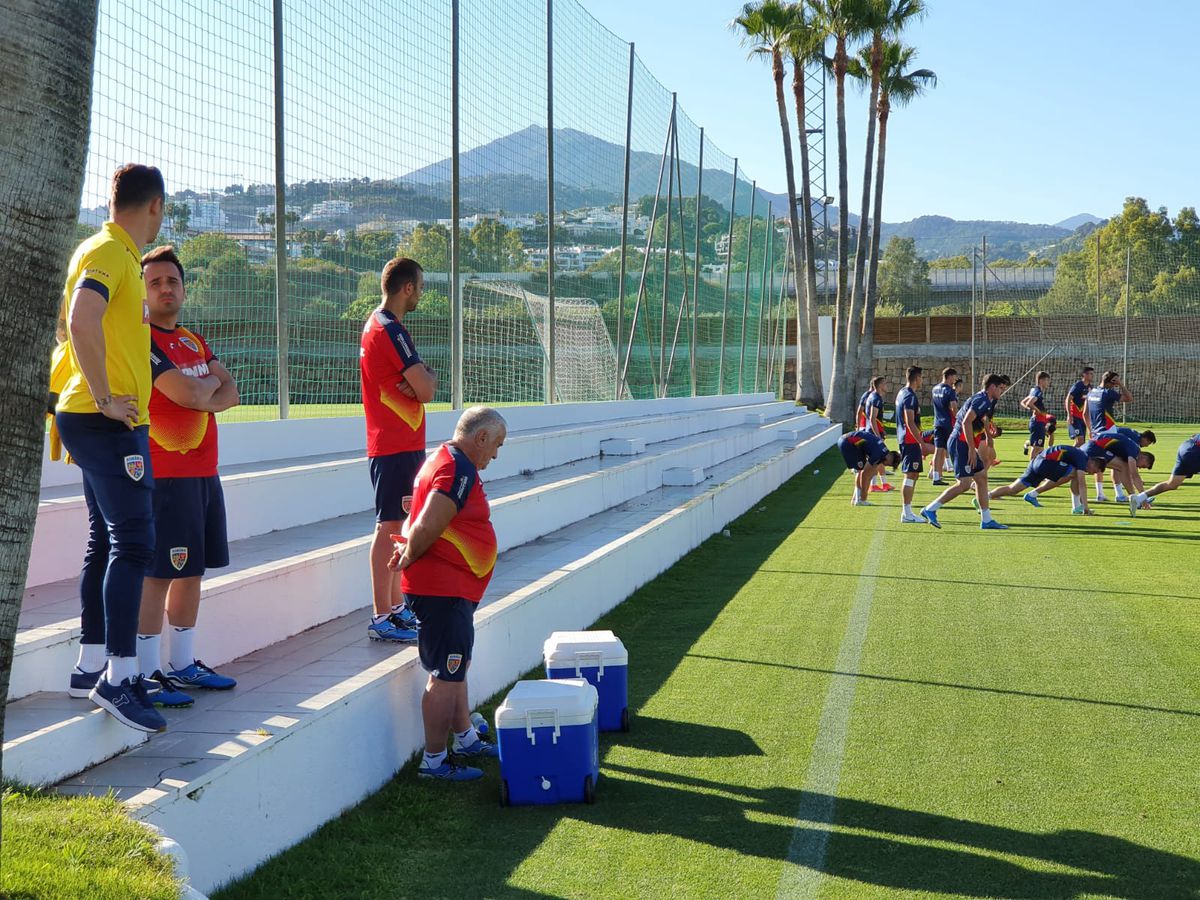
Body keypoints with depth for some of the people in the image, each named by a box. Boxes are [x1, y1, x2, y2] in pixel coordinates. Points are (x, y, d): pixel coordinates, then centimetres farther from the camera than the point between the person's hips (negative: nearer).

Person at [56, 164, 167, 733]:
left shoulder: (114, 253, 17)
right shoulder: (109, 252, -13)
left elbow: (86, 320, 28)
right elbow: (82, 320, -30)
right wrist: (105, 398, -23)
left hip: (110, 423, 10)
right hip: (109, 424, -10)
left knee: (106, 541, 13)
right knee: (133, 541, -11)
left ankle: (91, 664, 20)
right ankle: (118, 679, -11)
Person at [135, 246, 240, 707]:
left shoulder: (194, 341, 17)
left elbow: (230, 393, 10)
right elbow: (188, 394, -19)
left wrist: (200, 398, -10)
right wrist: (210, 382, 2)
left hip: (203, 472, 8)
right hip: (167, 474, -8)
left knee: (191, 570, 12)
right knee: (158, 573, -8)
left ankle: (183, 664, 21)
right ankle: (149, 674, -4)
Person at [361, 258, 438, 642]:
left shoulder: (376, 324, 16)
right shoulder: (391, 330, -16)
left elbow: (424, 380, 15)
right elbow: (426, 390, -18)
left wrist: (423, 376, -7)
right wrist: (427, 378, 3)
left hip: (396, 442, 11)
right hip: (398, 444, -11)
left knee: (395, 525, 16)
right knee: (389, 527, -8)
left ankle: (396, 607, 24)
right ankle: (381, 617, -6)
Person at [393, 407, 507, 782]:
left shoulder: (444, 460, 16)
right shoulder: (459, 470, -19)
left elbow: (422, 525, 21)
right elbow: (427, 527, -27)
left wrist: (409, 548, 4)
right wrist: (409, 558, -11)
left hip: (451, 590, 11)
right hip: (442, 590, -11)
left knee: (456, 667, 22)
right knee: (446, 677, -3)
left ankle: (465, 739, 36)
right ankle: (434, 761, 4)